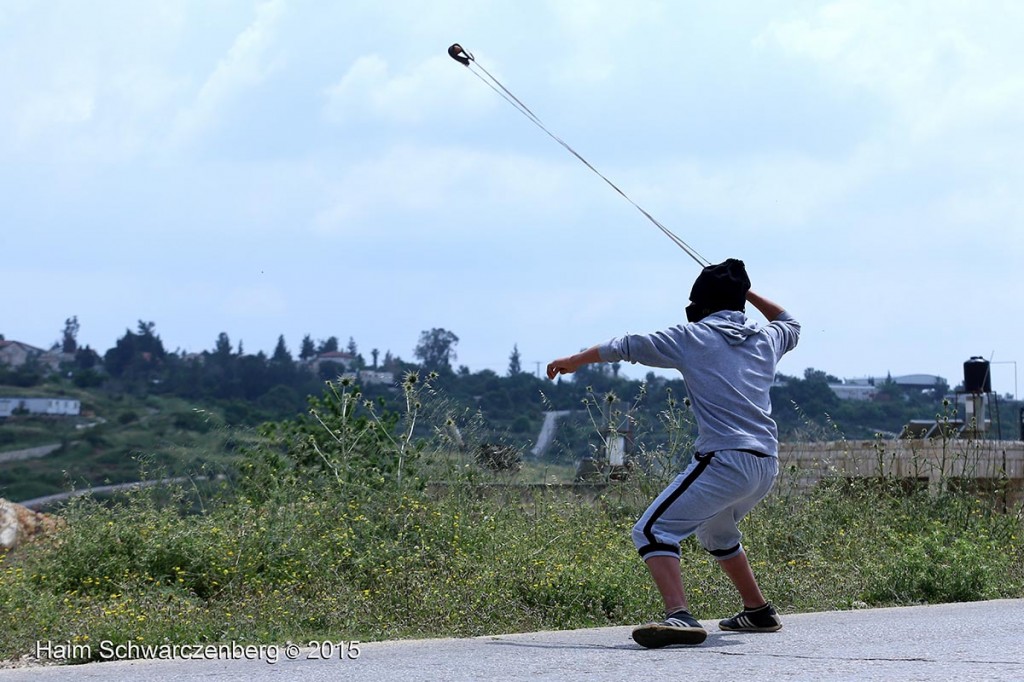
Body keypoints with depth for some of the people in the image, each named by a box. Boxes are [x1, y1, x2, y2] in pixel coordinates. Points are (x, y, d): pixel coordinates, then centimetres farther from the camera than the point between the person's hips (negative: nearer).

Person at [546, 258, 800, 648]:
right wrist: (746, 291, 41)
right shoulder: (767, 338, 17)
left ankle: (679, 617, -33)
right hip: (767, 466, 7)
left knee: (653, 532, -12)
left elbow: (624, 347, 13)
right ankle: (758, 612, 37)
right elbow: (791, 324, 43)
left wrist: (573, 362, 27)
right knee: (715, 532, 32)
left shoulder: (693, 337, 4)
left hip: (725, 461, -7)